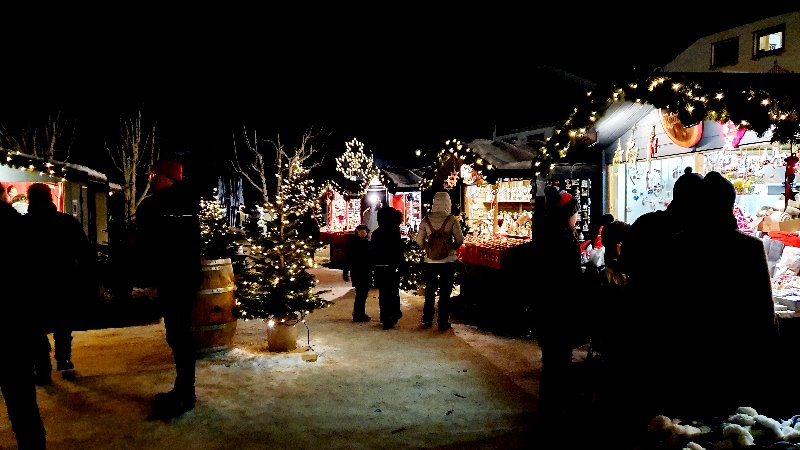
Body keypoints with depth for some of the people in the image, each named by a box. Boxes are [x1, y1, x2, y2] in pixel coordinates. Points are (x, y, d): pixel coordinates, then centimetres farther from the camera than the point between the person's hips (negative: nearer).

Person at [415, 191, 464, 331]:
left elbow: (419, 241, -3)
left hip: (430, 261, 2)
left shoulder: (426, 220, -5)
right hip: (448, 261, -2)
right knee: (445, 292, 9)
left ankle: (427, 320, 25)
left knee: (430, 291, 17)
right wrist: (451, 247, 9)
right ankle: (443, 323, 15)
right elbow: (459, 240, -8)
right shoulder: (452, 219, -11)